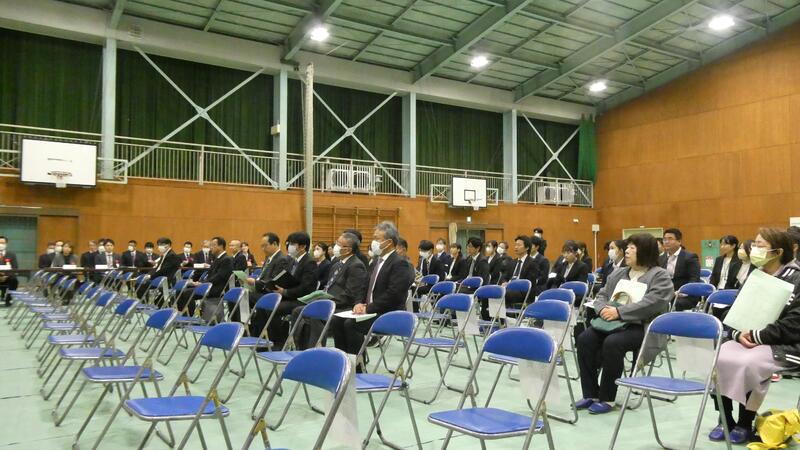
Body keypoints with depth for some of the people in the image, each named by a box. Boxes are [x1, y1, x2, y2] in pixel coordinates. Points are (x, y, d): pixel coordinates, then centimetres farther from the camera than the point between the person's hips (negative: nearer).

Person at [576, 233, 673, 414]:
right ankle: (590, 394, -11)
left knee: (612, 343, -33)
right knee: (585, 339, -19)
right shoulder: (618, 273, 20)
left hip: (642, 327, -6)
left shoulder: (660, 276, -2)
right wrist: (603, 309, -7)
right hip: (612, 323, 7)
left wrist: (619, 312, -22)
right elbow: (601, 295, 17)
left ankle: (607, 398, -18)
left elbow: (651, 303, -17)